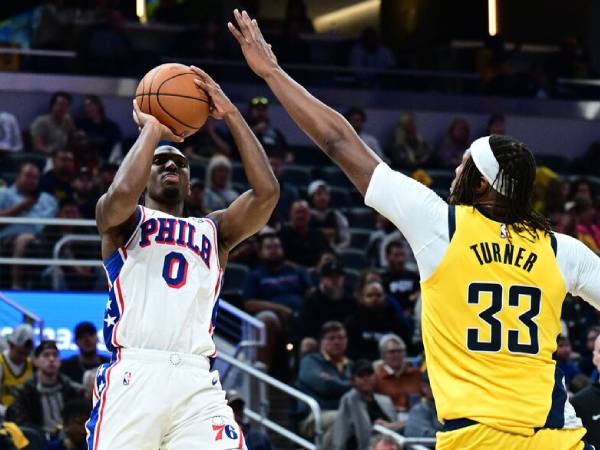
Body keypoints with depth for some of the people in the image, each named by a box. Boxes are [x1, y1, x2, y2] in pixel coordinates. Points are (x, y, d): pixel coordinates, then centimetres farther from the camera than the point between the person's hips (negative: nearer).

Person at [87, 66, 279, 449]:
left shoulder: (213, 230, 25)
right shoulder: (122, 220, 16)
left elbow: (267, 193, 8)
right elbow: (123, 191, -9)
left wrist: (231, 114, 8)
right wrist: (152, 128, 5)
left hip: (196, 381, 3)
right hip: (134, 375, -3)